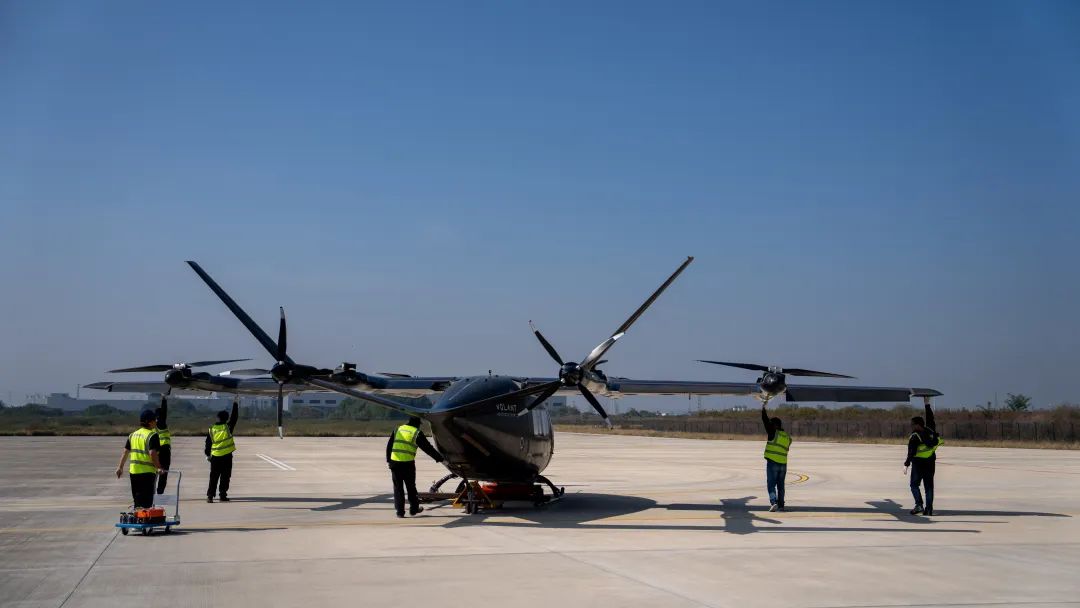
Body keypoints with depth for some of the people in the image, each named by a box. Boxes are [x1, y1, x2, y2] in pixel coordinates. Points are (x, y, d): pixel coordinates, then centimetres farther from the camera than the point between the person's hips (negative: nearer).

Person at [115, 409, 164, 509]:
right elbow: (152, 453, -21)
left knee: (137, 499, 17)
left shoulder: (133, 434, 11)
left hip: (133, 471, 7)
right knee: (147, 501, -3)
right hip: (147, 472, -7)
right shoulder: (152, 435, -11)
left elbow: (125, 451, 14)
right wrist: (159, 468, -13)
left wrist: (120, 467, 21)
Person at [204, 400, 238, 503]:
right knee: (225, 477, 5)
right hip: (227, 456, -2)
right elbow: (234, 417, 6)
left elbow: (208, 444, 6)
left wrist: (208, 454, 20)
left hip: (215, 456, 2)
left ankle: (210, 496, 2)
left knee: (213, 477, 8)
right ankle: (223, 495, 5)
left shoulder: (211, 430, 1)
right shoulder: (228, 427, -6)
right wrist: (235, 405, 17)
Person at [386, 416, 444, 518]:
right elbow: (428, 448, 1)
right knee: (411, 487, 12)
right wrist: (441, 459, 7)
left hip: (394, 462, 3)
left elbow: (389, 446, 13)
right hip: (408, 463, -3)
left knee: (398, 487, 8)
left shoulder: (398, 429, 11)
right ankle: (414, 509, 22)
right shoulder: (417, 433, 0)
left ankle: (400, 511, 6)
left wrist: (388, 460, 20)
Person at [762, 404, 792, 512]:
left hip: (772, 462, -6)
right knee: (780, 485, 13)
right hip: (783, 464, 6)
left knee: (771, 484, -4)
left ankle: (773, 502, -20)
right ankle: (781, 505, 15)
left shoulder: (774, 433, -6)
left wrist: (763, 409, 9)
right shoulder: (787, 437, 12)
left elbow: (766, 421, -3)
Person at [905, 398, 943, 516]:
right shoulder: (930, 431, 4)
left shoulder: (914, 437, -12)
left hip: (918, 463, -6)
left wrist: (906, 464, -15)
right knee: (929, 486, 8)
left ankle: (919, 504, -12)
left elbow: (911, 452, -17)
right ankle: (929, 508, 5)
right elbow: (930, 419, 20)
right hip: (931, 463, 6)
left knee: (914, 485, 4)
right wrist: (927, 404, 26)